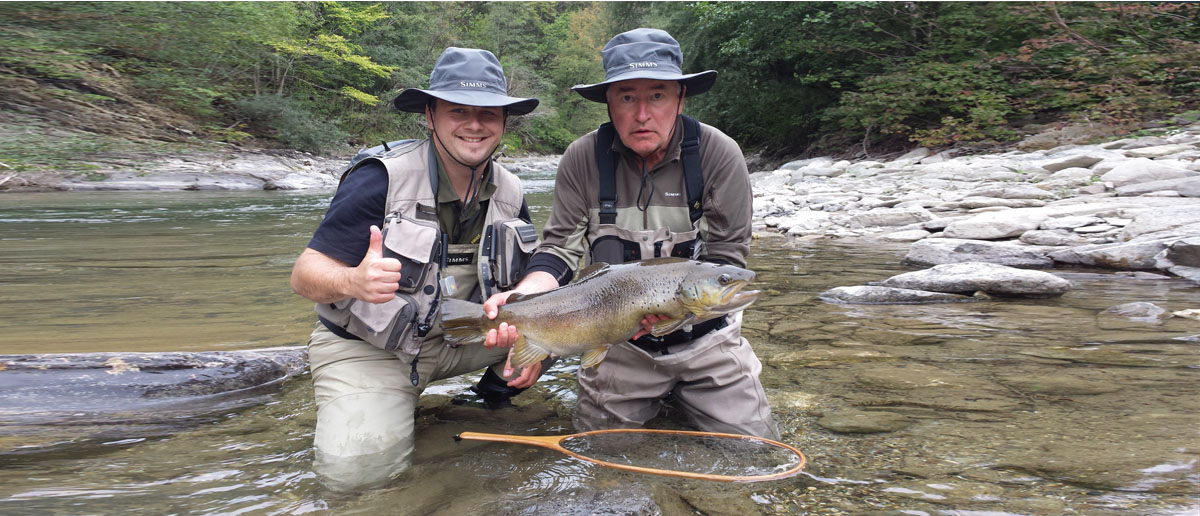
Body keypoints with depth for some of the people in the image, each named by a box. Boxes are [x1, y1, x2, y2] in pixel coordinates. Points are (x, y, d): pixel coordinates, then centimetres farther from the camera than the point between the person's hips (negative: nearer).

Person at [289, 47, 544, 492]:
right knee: (357, 466, -27)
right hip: (367, 349, -4)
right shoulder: (380, 179, -20)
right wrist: (354, 281, -43)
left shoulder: (510, 194, -4)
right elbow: (305, 275, -20)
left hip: (457, 338, 4)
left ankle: (501, 386, 13)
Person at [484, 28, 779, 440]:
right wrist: (522, 296, -30)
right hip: (618, 346, 1)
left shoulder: (719, 155, -12)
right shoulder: (583, 159, -10)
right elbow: (560, 249, -10)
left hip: (706, 339, 0)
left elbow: (727, 256, -11)